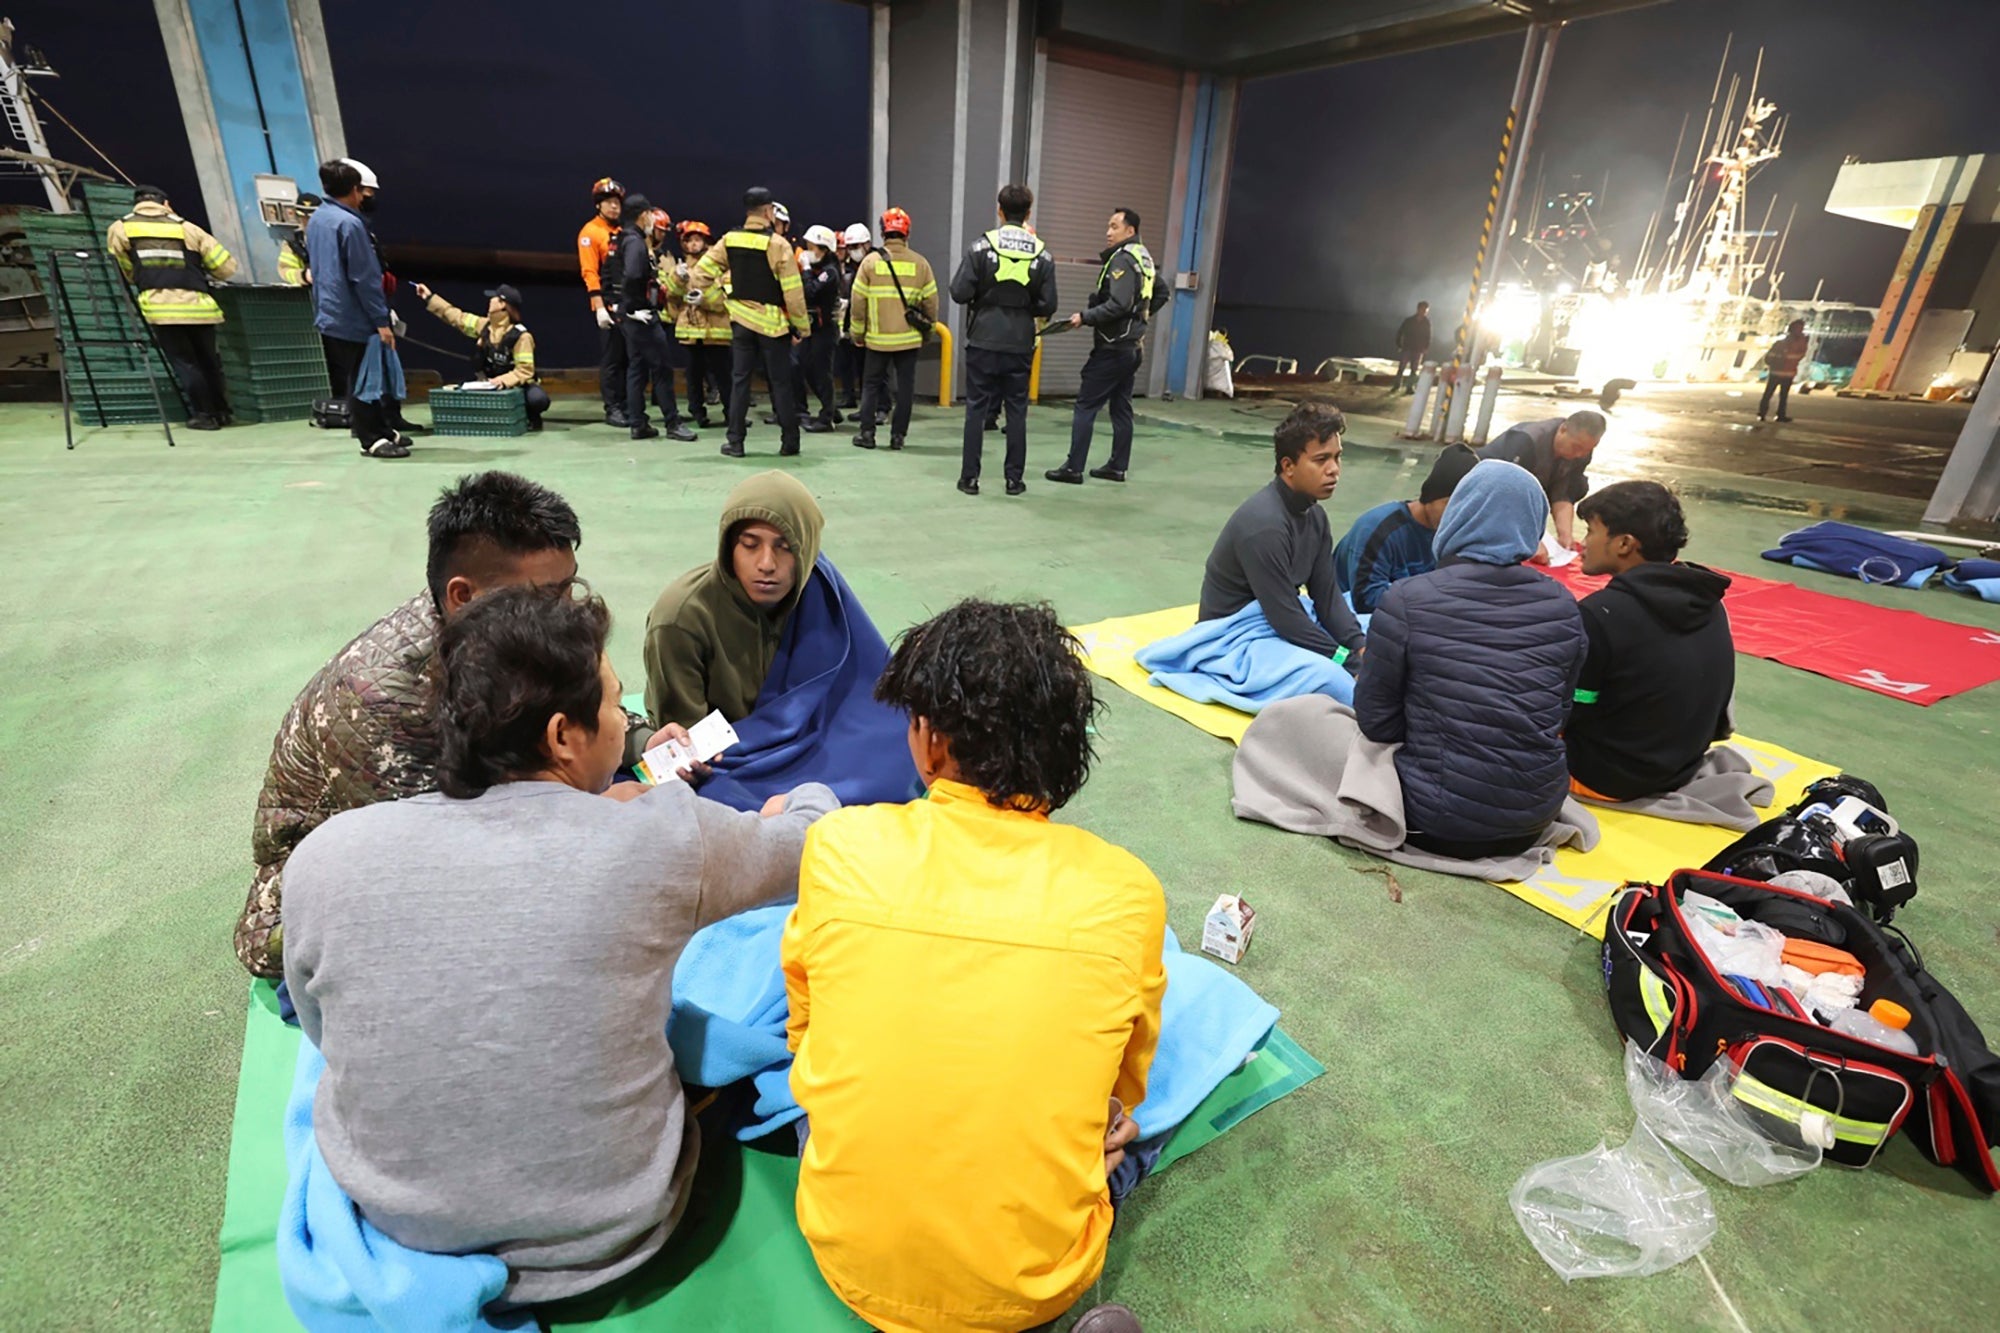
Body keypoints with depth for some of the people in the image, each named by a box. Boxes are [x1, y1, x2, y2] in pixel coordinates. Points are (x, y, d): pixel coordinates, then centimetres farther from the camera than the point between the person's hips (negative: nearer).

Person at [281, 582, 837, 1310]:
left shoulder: (324, 857, -16)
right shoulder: (658, 838, -24)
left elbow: (324, 1032, 3)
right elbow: (803, 847, -4)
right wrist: (806, 800, 19)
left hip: (391, 1216, 3)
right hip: (597, 1241, -3)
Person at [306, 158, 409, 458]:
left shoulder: (316, 220, 14)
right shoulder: (349, 223, -16)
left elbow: (316, 269, 20)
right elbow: (364, 278, -19)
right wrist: (381, 321, -18)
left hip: (328, 316, 10)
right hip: (353, 319, -9)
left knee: (353, 380, 14)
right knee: (361, 381, -4)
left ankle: (383, 431, 23)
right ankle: (372, 439, 1)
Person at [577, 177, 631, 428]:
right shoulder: (590, 232, -3)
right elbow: (589, 273, -10)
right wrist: (599, 307, -19)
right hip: (608, 304, -6)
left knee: (629, 356, 8)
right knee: (611, 358, -5)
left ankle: (627, 405, 15)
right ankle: (612, 409, -1)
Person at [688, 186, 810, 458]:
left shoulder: (729, 240, 3)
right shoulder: (778, 244, -12)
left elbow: (703, 269, 6)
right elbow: (793, 290, -13)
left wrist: (695, 290, 24)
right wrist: (801, 324, -4)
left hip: (741, 321, 4)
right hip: (773, 323, -4)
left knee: (739, 380, 8)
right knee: (780, 382, 4)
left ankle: (735, 442, 8)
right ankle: (789, 441, 8)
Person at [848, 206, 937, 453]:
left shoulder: (871, 261, -2)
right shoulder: (920, 263, 0)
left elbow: (858, 302, -2)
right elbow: (931, 302, 4)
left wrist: (857, 333, 9)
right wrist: (928, 330, 17)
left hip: (877, 338, 0)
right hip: (909, 338, 1)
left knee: (871, 384, 10)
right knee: (905, 385, 8)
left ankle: (867, 432, 6)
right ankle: (898, 434, 8)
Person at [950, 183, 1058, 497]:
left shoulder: (981, 246, -6)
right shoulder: (1042, 253, 0)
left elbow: (959, 292, -9)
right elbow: (1048, 306, 0)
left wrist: (982, 297, 11)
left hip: (984, 341, -1)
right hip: (1020, 344, 2)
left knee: (977, 409, 6)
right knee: (1017, 410, 9)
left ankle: (970, 477, 8)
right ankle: (1015, 478, 13)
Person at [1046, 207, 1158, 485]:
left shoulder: (1122, 259, -15)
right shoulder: (1143, 257, 15)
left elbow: (1118, 305, -25)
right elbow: (1161, 292, 24)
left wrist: (1085, 316, -19)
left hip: (1113, 347, -10)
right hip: (1133, 345, 10)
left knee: (1086, 405, -6)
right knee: (1121, 407, 12)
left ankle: (1073, 468, -6)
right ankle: (1118, 467, 17)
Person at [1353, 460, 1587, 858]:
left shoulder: (1407, 600, -17)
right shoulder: (1563, 606, -4)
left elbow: (1376, 722, -9)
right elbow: (1558, 715, 7)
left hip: (1441, 821, -6)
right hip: (1536, 817, 6)